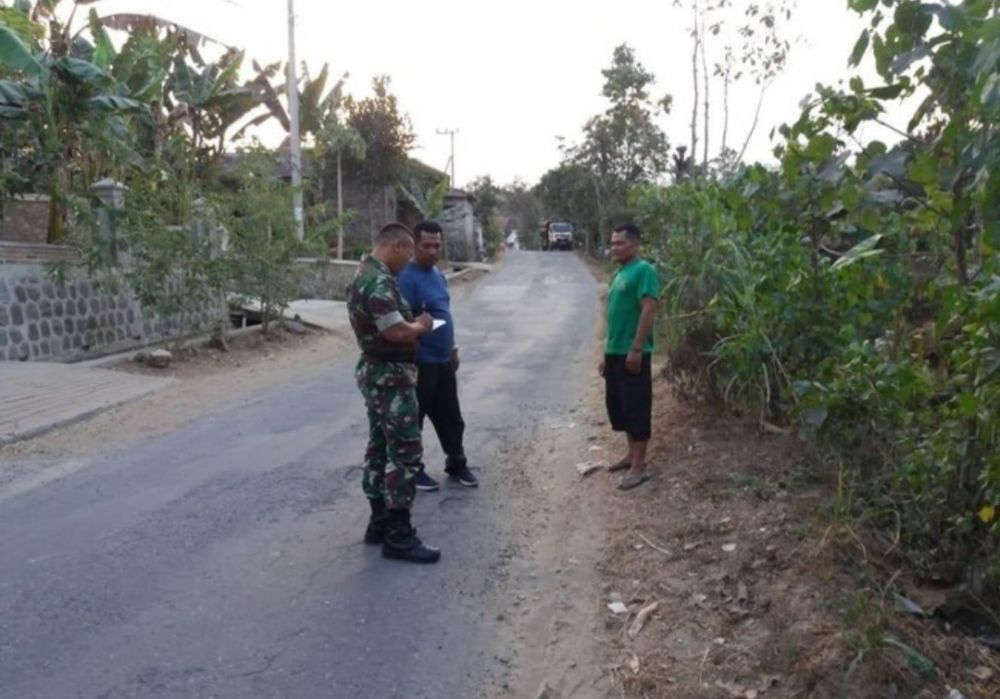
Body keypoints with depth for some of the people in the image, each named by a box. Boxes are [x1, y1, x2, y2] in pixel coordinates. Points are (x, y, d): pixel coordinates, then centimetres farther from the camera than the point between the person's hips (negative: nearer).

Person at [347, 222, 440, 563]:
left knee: (380, 447, 15)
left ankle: (380, 521, 25)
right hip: (391, 375, -11)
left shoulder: (367, 274, 13)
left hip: (379, 372, 11)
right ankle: (398, 536, -2)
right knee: (405, 451, -7)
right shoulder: (378, 280, -21)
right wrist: (420, 325, -9)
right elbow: (396, 332, -28)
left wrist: (412, 323, 9)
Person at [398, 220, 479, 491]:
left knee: (451, 418, 17)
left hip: (443, 360, 9)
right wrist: (413, 348, -22)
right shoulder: (407, 277, -18)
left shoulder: (438, 275, 11)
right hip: (419, 363, -9)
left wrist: (452, 349, 21)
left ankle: (457, 465, 30)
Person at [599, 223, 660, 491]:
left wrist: (636, 349, -23)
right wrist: (607, 352, 20)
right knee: (618, 405, 15)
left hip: (632, 353, -9)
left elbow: (648, 310, -19)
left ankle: (639, 466, 3)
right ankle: (632, 454, 28)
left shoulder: (644, 271, -11)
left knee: (636, 407, -4)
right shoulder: (619, 274, 16)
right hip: (615, 352, 9)